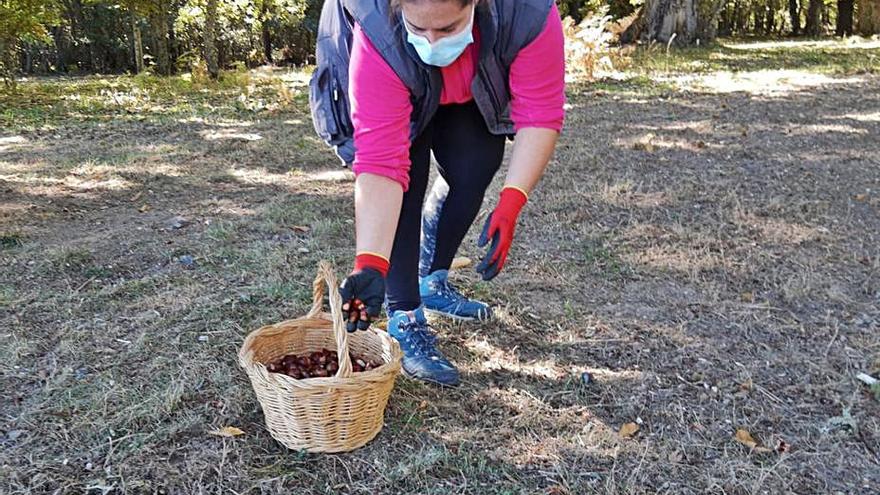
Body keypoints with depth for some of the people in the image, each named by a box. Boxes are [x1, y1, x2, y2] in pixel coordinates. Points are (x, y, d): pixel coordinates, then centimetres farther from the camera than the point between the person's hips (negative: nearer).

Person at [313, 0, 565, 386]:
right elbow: (380, 162, -43)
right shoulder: (379, 40, -42)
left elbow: (539, 116, -34)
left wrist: (510, 205, -45)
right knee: (404, 187, -19)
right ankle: (405, 320, -9)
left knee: (473, 172, -4)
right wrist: (369, 266, -50)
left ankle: (432, 282, 20)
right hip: (399, 94, -3)